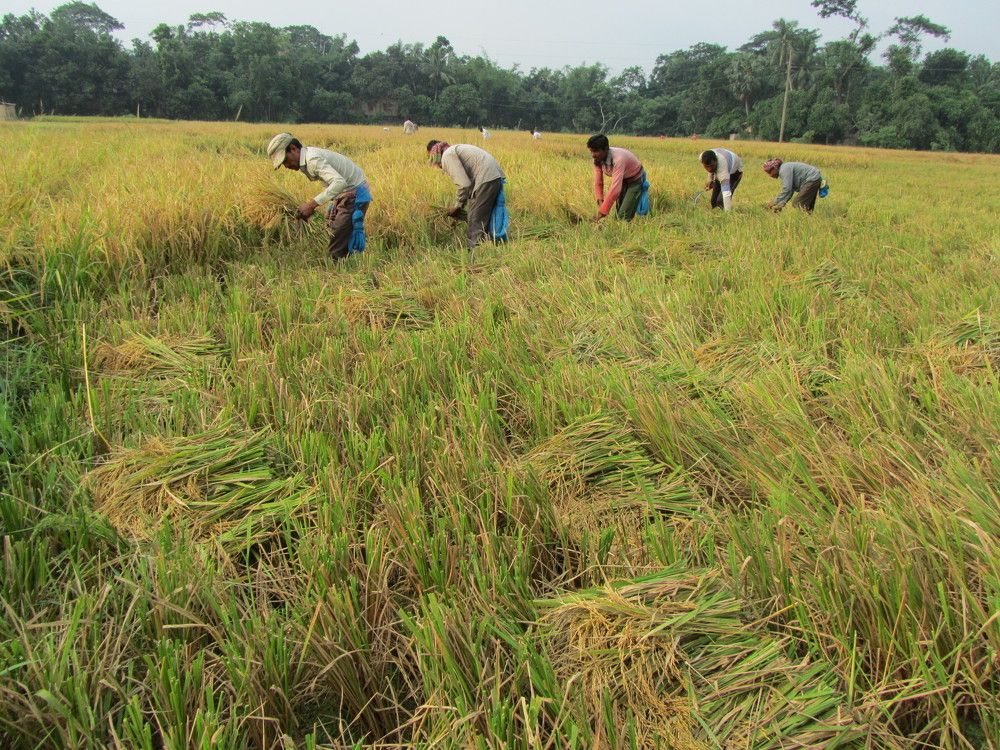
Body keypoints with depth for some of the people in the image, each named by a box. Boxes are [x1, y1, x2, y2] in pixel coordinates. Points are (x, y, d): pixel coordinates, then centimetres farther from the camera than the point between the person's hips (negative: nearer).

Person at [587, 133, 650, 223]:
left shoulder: (618, 159, -40)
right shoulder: (597, 159, -19)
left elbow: (615, 188, -45)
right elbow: (598, 183, -9)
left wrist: (602, 212, -47)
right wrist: (600, 201, -24)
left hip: (635, 180, -7)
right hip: (622, 180, 7)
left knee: (624, 216, -16)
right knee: (618, 215, 9)